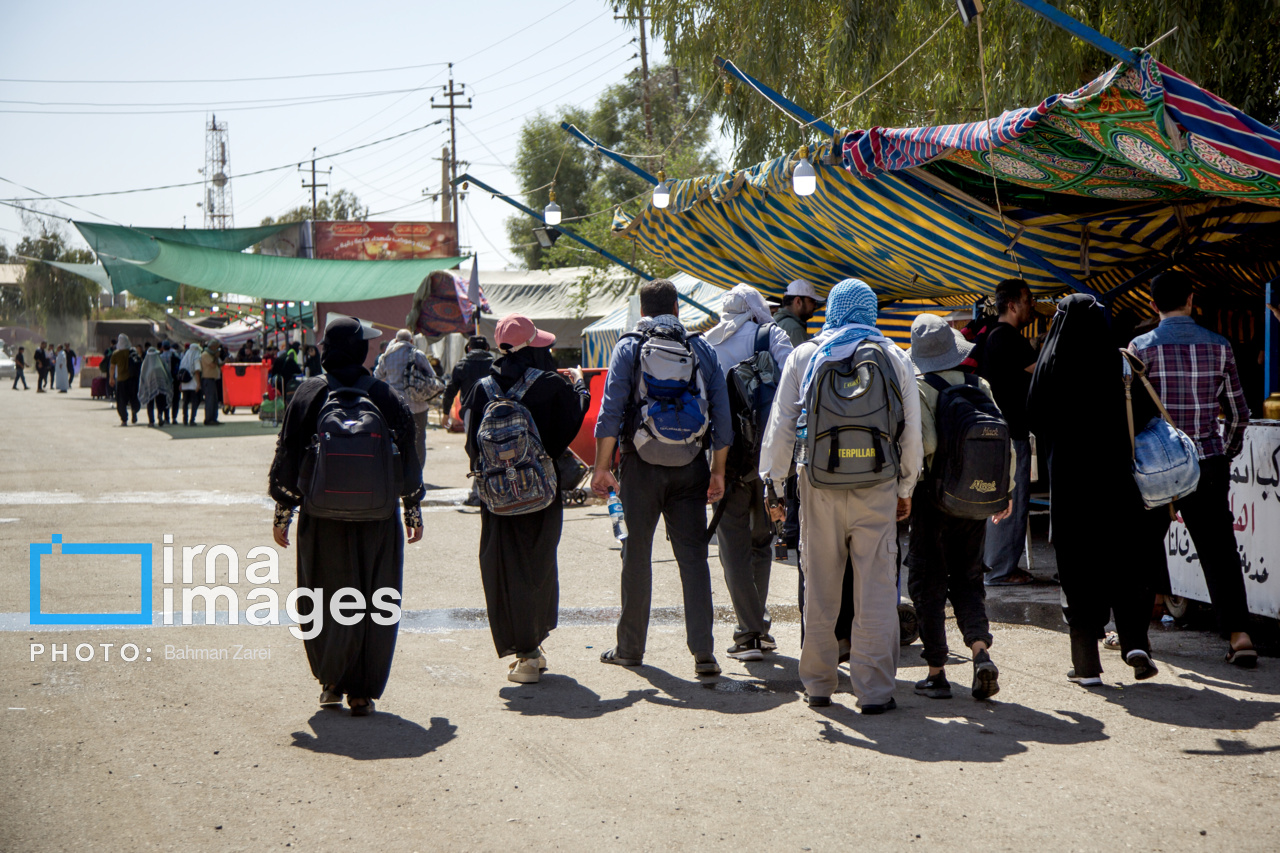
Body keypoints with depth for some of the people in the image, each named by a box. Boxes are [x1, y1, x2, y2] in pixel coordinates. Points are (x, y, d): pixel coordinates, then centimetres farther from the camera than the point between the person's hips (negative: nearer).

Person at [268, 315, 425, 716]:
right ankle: (362, 692, 8)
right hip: (377, 518, 0)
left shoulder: (308, 394, -3)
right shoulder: (385, 396, -2)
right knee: (374, 605, 7)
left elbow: (287, 457, 0)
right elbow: (409, 457, 3)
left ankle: (331, 681, 21)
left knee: (324, 603, 15)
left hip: (322, 518, 0)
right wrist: (413, 511, 14)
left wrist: (282, 514, 9)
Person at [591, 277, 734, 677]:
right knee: (693, 555, 2)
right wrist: (718, 471, 9)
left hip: (642, 465, -1)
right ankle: (703, 652, -5)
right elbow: (722, 415, 4)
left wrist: (602, 467, -3)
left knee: (637, 553, 9)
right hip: (691, 466, 2)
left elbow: (611, 412, -7)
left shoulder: (628, 348, -1)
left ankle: (631, 647, 17)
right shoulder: (702, 350, 6)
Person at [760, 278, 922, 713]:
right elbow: (912, 430, 6)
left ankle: (818, 684, 17)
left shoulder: (804, 356, 6)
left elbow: (781, 425, 5)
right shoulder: (895, 358, 6)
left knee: (819, 587, 10)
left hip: (820, 484, 1)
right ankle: (874, 690, 1)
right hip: (877, 486, -1)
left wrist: (773, 482, 11)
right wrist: (906, 488, 14)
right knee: (876, 589, 2)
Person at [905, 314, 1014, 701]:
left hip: (932, 497, -4)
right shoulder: (979, 386, 4)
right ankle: (981, 652, -8)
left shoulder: (918, 389, -10)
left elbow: (921, 442, -22)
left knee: (928, 582, 5)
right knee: (967, 578, 14)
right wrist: (1005, 491, 17)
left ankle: (937, 672, 7)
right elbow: (1005, 443, 6)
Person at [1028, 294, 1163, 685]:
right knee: (1127, 561, 14)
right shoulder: (1118, 362, -5)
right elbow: (1146, 414, -6)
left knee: (1078, 568, 5)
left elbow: (1034, 418, 2)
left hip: (1067, 480, 0)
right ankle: (1135, 642, 0)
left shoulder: (1050, 363, -3)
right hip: (1115, 475, 0)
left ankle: (1087, 663, 5)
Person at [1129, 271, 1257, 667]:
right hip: (1209, 464, 2)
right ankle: (1238, 634, -7)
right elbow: (1238, 413, 10)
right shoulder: (1218, 346, 3)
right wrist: (1226, 454, 24)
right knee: (1219, 549, 2)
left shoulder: (1142, 347, -5)